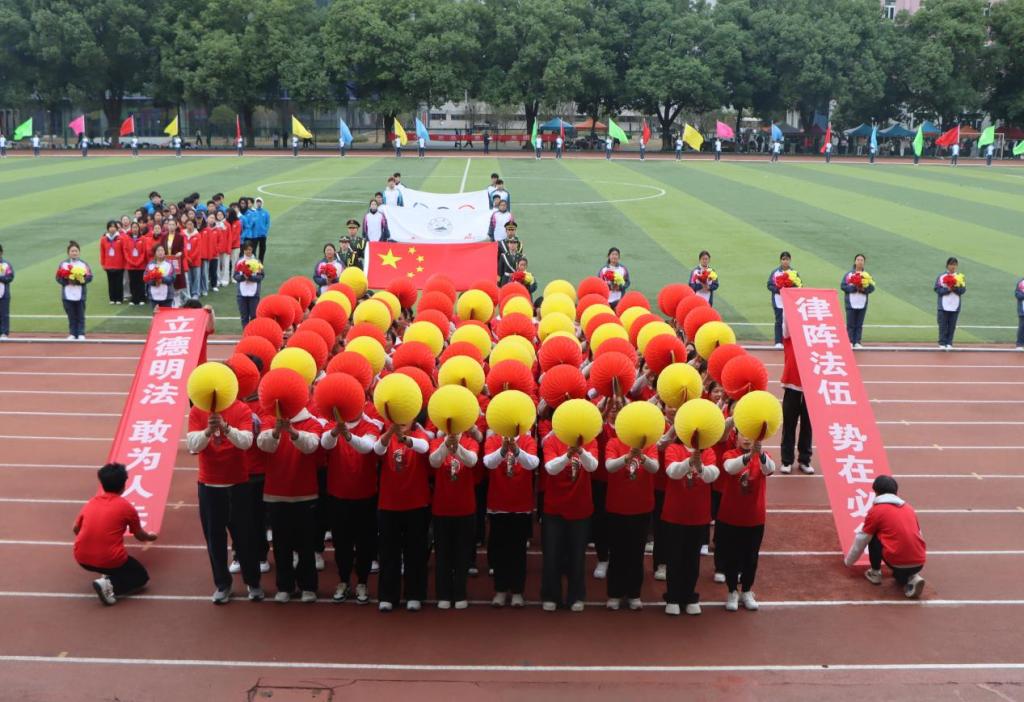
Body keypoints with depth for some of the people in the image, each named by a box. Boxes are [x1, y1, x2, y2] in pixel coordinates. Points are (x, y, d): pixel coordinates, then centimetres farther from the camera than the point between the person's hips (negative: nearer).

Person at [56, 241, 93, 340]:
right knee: (71, 316, 7)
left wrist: (82, 279, -19)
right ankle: (72, 334, 15)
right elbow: (59, 278, -2)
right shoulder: (63, 264, 3)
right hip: (67, 295, 0)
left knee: (81, 316, 3)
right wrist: (66, 279, -19)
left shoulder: (83, 264, 3)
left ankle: (81, 334, 9)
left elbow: (89, 277, -3)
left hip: (80, 294, 0)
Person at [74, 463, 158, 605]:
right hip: (109, 559, -6)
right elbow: (140, 536, 13)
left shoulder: (91, 501, 8)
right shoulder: (126, 506, -2)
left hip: (82, 558, 6)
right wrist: (151, 537, 37)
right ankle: (109, 585, -10)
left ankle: (107, 576, 12)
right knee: (141, 576, 16)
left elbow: (76, 529, 22)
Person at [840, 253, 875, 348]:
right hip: (851, 304, -2)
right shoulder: (849, 274, 0)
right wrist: (854, 288, -17)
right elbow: (843, 285, -6)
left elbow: (872, 288, 1)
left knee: (859, 325, 5)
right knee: (850, 324, -2)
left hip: (862, 304, 2)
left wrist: (863, 289, -18)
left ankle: (857, 342, 10)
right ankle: (850, 342, 3)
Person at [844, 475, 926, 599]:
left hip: (898, 562, -5)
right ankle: (912, 577, 9)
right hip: (919, 562, 5)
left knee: (873, 537, 17)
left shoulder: (876, 510, 4)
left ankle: (875, 573, 20)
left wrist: (848, 561, 29)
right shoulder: (909, 508, 19)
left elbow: (861, 540, 12)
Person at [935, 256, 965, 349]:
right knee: (943, 325, 0)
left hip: (955, 306, 2)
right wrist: (947, 289, -19)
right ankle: (942, 343, 7)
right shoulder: (941, 276, -2)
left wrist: (955, 288, -18)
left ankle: (949, 343, 14)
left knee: (952, 326, 6)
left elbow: (963, 290, 1)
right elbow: (937, 289, -6)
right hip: (943, 306, -2)